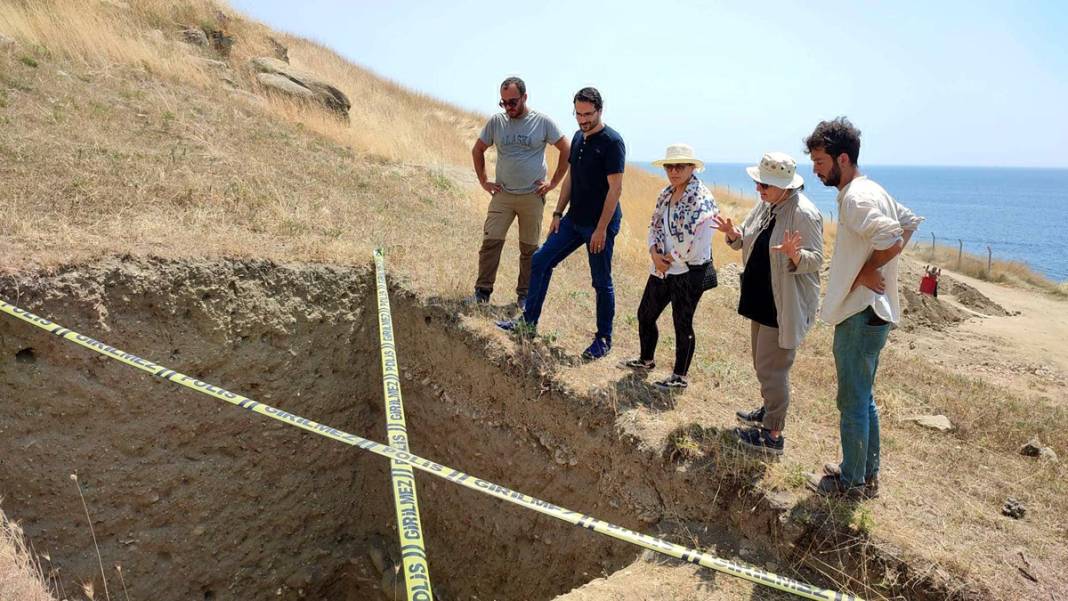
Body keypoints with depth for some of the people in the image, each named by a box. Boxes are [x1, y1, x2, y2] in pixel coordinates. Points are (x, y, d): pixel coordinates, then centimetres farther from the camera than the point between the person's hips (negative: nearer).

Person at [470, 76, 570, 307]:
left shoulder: (543, 122, -3)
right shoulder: (496, 121, 3)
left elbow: (567, 150, 2)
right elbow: (477, 151, 15)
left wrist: (554, 182, -1)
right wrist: (483, 181, 8)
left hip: (533, 195, -1)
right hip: (502, 194, 1)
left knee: (530, 248, 6)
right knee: (491, 242, -7)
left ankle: (525, 295, 17)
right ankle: (482, 291, 1)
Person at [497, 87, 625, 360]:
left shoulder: (611, 142, -14)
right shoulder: (578, 138, 10)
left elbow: (615, 188, -18)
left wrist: (601, 229, -20)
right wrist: (558, 213, 13)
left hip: (599, 224, -8)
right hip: (573, 220, 8)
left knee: (601, 282, 3)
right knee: (540, 262, 7)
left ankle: (604, 340, 17)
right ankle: (529, 322, 18)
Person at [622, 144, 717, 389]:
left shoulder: (702, 200, -17)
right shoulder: (666, 194, 8)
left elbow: (696, 243, -23)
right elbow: (654, 225, 11)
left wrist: (671, 258, -11)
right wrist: (655, 254, -6)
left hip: (689, 272, -8)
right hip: (662, 269, 8)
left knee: (682, 324, 4)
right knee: (645, 314, 18)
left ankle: (680, 377, 20)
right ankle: (646, 360, 40)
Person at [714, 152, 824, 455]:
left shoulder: (804, 213, -21)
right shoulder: (765, 206, 5)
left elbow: (816, 260, -19)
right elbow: (746, 241, 14)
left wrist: (795, 253, -40)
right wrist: (733, 233, -8)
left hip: (785, 306, -9)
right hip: (761, 300, 9)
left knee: (771, 368, -3)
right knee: (763, 362, 22)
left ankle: (773, 435, 9)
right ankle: (768, 411, 42)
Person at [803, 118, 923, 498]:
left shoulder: (856, 198, -19)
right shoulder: (871, 191, 12)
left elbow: (891, 239, -32)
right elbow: (909, 223, 22)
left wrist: (866, 273, -15)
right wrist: (874, 268, 11)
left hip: (860, 316, -10)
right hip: (869, 312, 10)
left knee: (852, 402, 2)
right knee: (862, 398, 19)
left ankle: (851, 482, 16)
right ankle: (867, 474, 32)